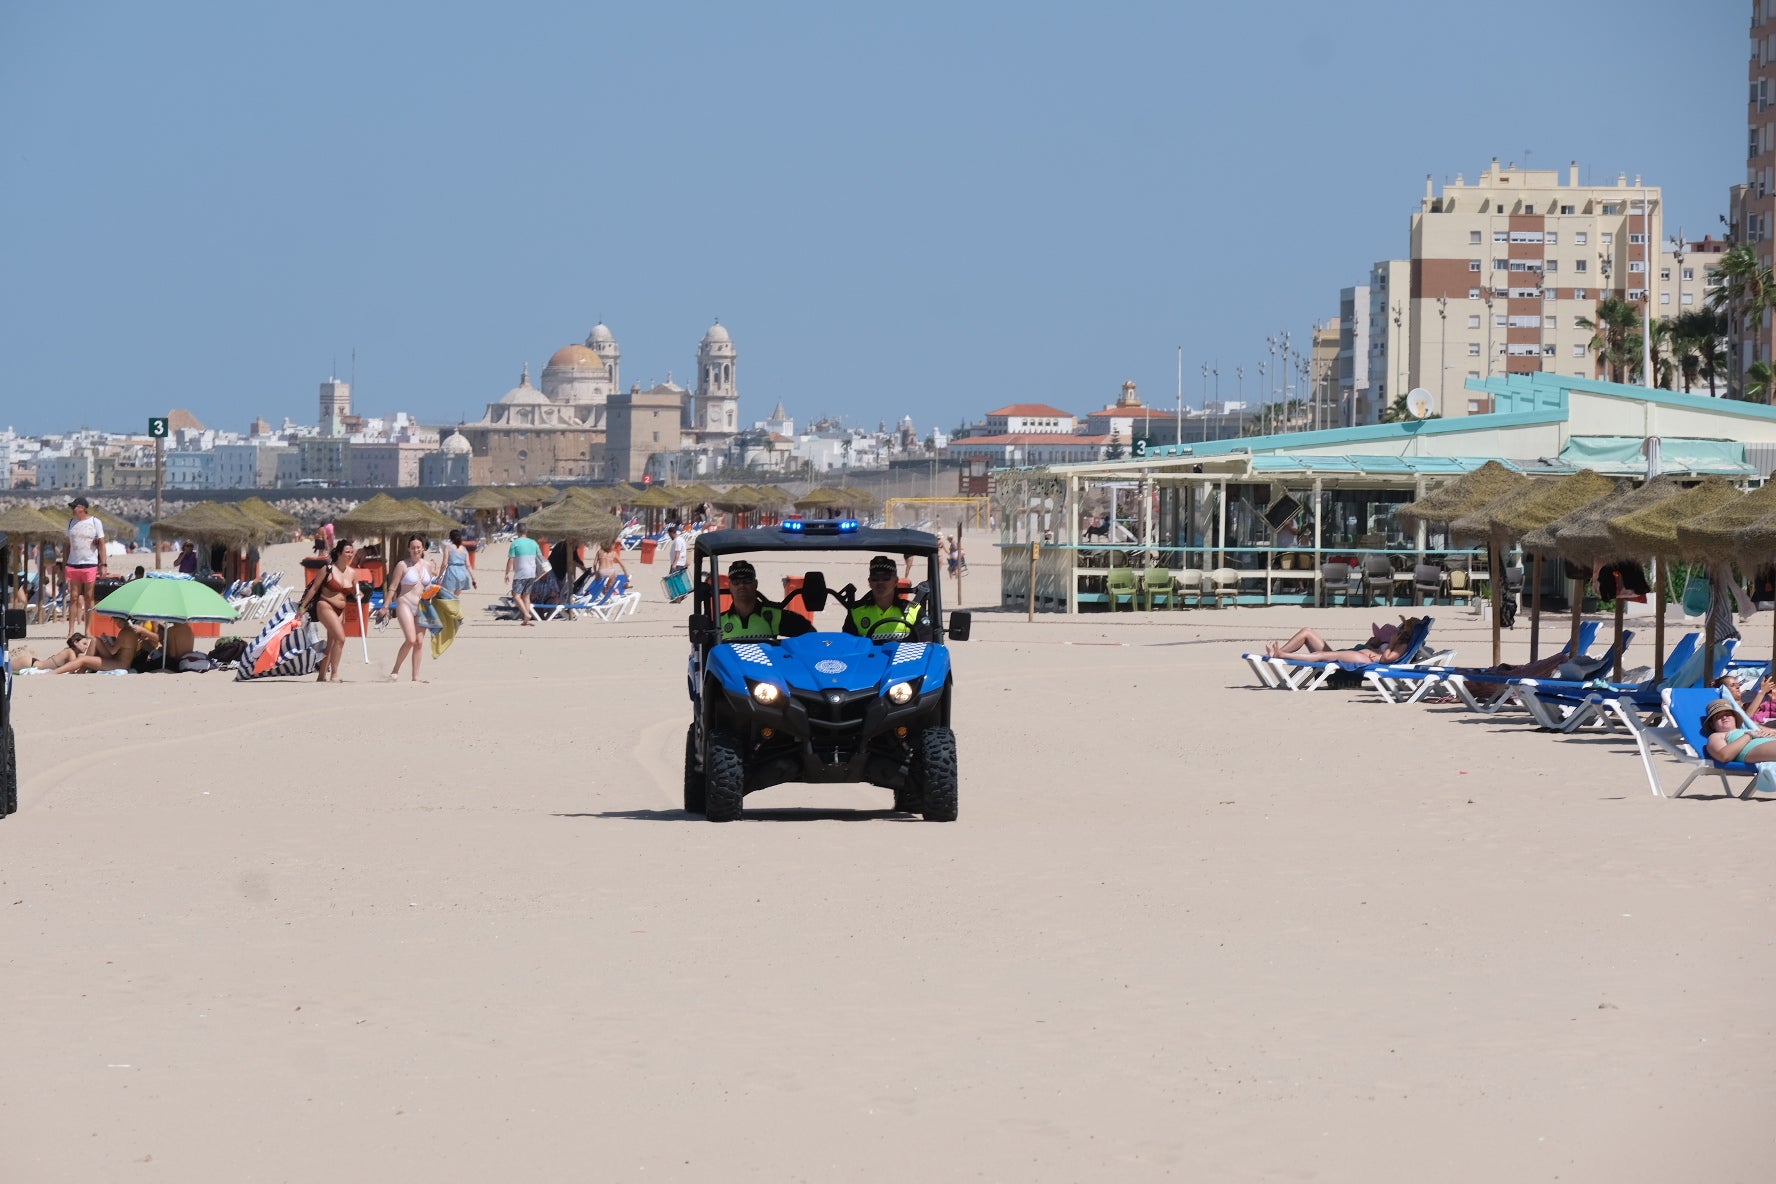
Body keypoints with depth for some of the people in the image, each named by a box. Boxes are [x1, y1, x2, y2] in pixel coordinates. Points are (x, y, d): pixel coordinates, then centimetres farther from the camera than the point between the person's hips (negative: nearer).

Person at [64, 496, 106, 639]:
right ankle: (71, 630, 1)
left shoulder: (95, 522, 0)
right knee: (74, 597, 1)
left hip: (90, 564, -3)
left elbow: (101, 544, 0)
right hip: (73, 564, 3)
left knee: (88, 598, 0)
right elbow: (68, 545, 15)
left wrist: (103, 565, -6)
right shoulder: (71, 522, 11)